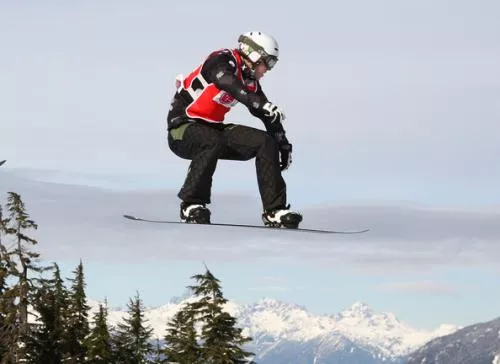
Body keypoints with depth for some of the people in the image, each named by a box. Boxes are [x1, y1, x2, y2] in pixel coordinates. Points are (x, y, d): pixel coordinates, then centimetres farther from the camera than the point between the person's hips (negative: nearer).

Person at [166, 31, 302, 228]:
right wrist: (262, 104, -49)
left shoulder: (250, 81, 7)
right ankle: (191, 206, -24)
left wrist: (284, 146, 23)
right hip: (183, 127, -8)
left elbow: (268, 115, 18)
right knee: (213, 141, -38)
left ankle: (274, 210, -6)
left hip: (213, 128, 8)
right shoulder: (222, 59, -16)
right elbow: (229, 83, -38)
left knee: (266, 143, -7)